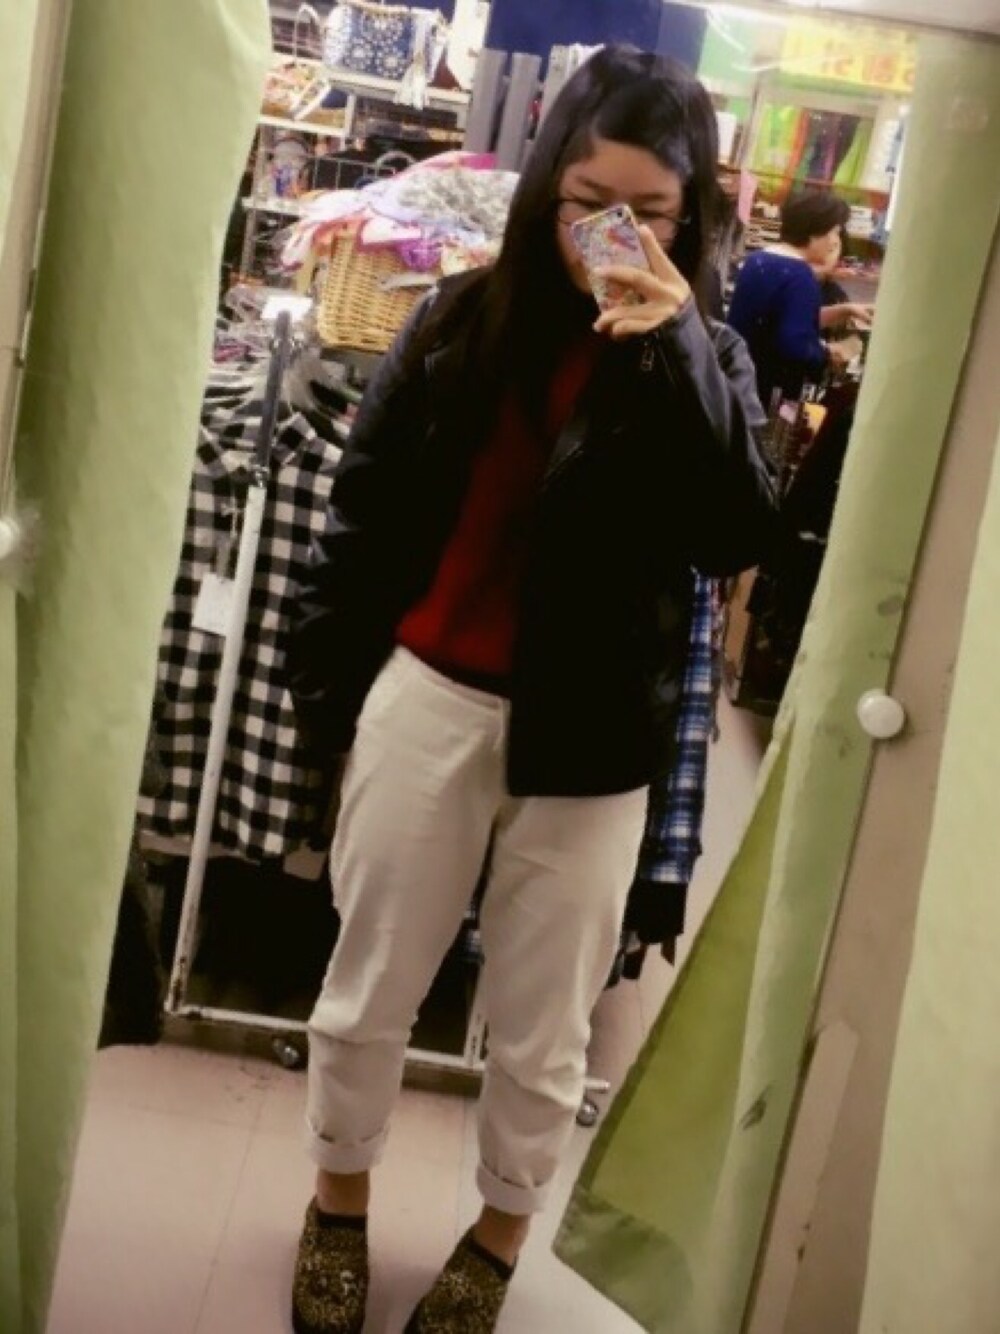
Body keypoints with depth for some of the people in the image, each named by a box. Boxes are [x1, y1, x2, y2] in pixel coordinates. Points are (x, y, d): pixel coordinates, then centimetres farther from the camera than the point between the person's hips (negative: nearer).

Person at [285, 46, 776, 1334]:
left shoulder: (708, 360, -2)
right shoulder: (460, 320, -1)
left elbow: (738, 539, -17)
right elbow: (365, 511, 3)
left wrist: (673, 353, -23)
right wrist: (328, 686, 3)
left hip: (589, 737, 0)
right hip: (428, 700, 1)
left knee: (541, 1025, 13)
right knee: (371, 985, 15)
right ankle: (339, 1201, 41)